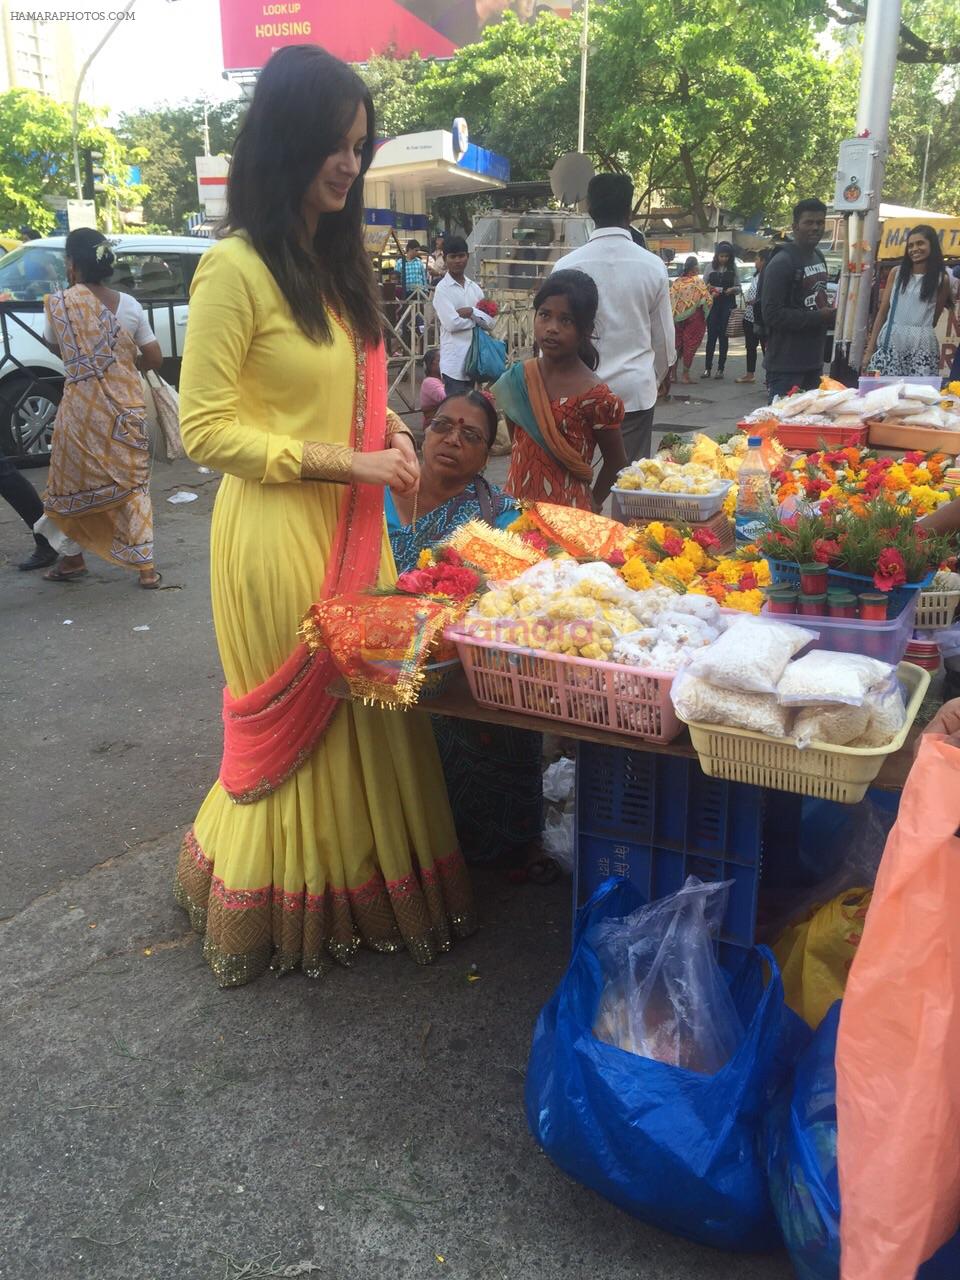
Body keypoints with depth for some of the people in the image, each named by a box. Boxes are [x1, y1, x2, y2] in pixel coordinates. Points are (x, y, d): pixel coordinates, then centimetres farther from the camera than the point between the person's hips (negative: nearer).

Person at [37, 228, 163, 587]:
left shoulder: (59, 303, -7)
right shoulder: (129, 305, -1)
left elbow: (55, 346, 10)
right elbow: (154, 359, 4)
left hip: (81, 410, -2)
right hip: (126, 409, 2)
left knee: (72, 483, 16)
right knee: (132, 484, 9)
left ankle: (72, 558, 26)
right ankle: (146, 566, 6)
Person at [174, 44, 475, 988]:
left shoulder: (336, 260, 13)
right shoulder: (236, 267, -13)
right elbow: (203, 430, -14)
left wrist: (388, 432, 4)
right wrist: (342, 461, -17)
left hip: (353, 527, 8)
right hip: (279, 532, -7)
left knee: (365, 702, 11)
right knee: (296, 721, 5)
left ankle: (364, 888, 30)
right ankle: (290, 915, 27)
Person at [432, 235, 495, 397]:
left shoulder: (474, 287, 12)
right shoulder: (442, 289, -6)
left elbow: (490, 322, 5)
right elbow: (452, 323, -16)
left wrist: (472, 312, -11)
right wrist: (477, 319, -3)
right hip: (454, 361, -6)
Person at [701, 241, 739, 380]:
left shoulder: (733, 268, 4)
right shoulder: (711, 267, 3)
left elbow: (738, 287, 6)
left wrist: (733, 289, -15)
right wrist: (710, 290, -13)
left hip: (727, 305, 0)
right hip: (713, 304, 0)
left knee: (723, 335, 2)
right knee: (711, 335, -1)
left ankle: (720, 368, 7)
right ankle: (707, 368, 3)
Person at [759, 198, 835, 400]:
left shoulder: (819, 257, 15)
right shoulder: (781, 262, -13)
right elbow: (771, 314, -21)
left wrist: (830, 315, 5)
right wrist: (818, 317, -20)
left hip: (814, 361, 9)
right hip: (786, 367, -9)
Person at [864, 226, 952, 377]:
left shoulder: (941, 279, 5)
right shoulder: (896, 273, 9)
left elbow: (934, 320, 13)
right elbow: (882, 312, 8)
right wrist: (870, 349, 4)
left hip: (922, 345, -1)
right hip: (890, 342, 1)